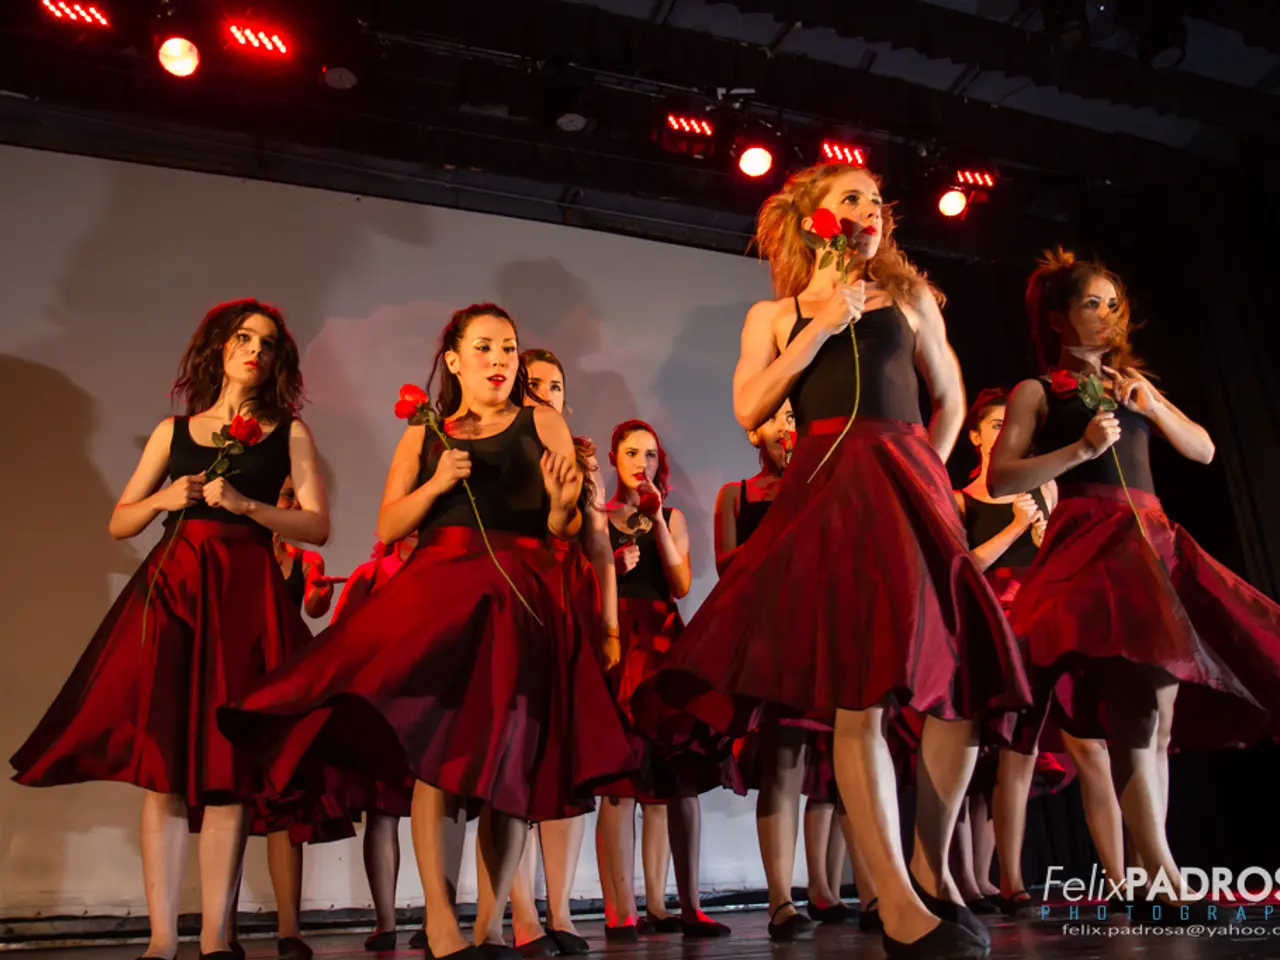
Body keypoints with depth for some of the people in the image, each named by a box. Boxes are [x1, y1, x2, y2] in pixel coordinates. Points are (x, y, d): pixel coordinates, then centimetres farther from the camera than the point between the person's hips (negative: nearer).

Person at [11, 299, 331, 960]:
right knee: (163, 761, -4)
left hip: (244, 596, -2)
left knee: (226, 763, -5)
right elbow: (118, 524, 17)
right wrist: (162, 499, -2)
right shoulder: (174, 431, 17)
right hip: (171, 588, 2)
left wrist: (245, 505, -10)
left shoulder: (289, 433, 11)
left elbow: (318, 527, 1)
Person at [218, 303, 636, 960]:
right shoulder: (424, 431, 14)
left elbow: (567, 528, 8)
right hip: (437, 591, 0)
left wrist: (560, 504, -15)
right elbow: (387, 527, 9)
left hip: (520, 602, 0)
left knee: (510, 756, -2)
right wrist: (435, 484, -6)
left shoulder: (543, 424, 11)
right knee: (434, 747, -13)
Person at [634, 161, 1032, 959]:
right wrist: (819, 329, -3)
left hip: (913, 481, 3)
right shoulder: (775, 316, 14)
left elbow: (951, 398, 23)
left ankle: (933, 865, 14)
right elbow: (749, 409, 0)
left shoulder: (908, 300, 19)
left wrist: (925, 474, 11)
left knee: (966, 672, -4)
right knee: (861, 690, -14)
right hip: (830, 486, -3)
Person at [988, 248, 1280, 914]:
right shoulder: (1037, 392, 7)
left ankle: (1151, 882, 4)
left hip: (1155, 542, 7)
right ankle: (1167, 881, -18)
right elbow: (999, 479, -4)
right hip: (1092, 542, -6)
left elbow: (1203, 449, 21)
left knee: (1158, 715, 0)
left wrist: (1152, 404, 6)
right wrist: (1080, 448, -12)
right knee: (1136, 710, -19)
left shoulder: (1132, 385, 25)